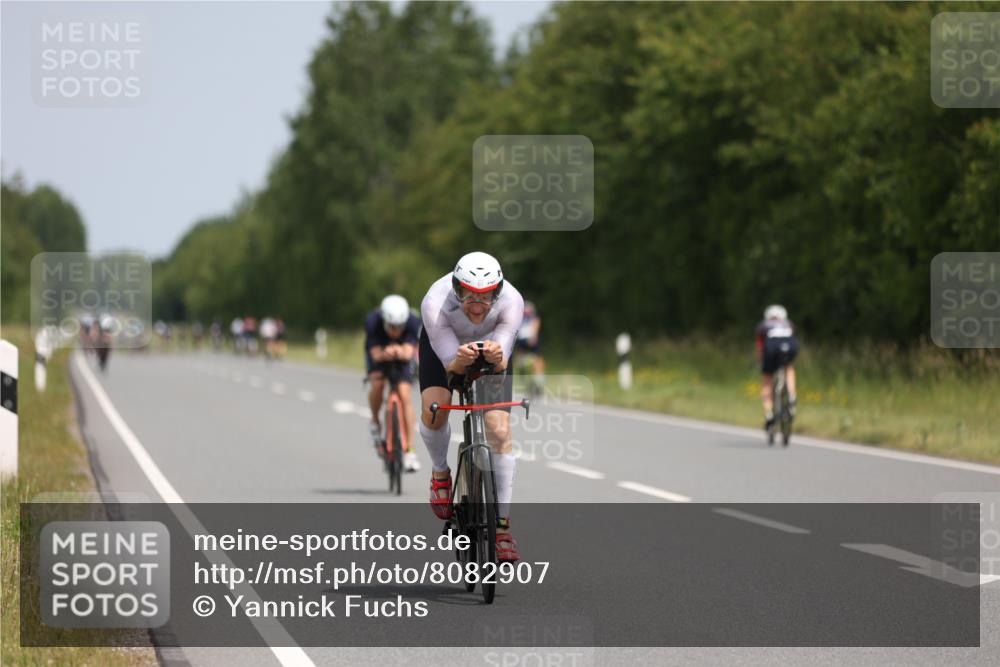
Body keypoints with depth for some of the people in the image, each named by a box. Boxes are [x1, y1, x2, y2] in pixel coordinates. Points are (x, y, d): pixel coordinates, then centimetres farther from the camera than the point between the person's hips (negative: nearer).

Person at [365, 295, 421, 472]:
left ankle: (409, 451, -13)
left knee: (405, 395, -17)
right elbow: (376, 354, -35)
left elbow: (409, 352, -41)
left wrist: (401, 353, -64)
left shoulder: (413, 322, -33)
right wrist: (385, 354, -58)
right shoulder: (373, 322, -34)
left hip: (403, 355, 0)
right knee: (377, 383, -29)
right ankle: (375, 422, 1)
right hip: (379, 351, 0)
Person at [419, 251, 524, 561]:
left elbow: (502, 365, -35)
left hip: (492, 345, 0)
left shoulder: (511, 301, -36)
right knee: (434, 411, -24)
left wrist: (496, 356, -58)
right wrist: (460, 360, -57)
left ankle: (502, 526, -8)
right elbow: (450, 363, -34)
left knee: (500, 430, -14)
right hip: (443, 343, 0)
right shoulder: (436, 303, -39)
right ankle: (441, 472, 10)